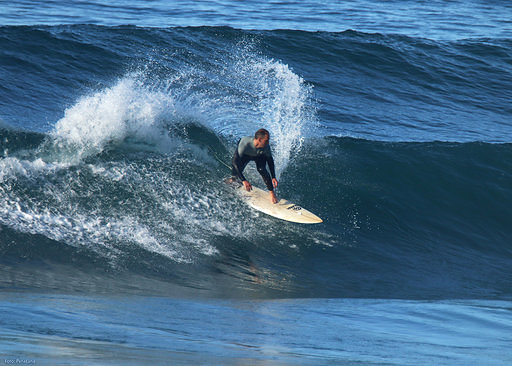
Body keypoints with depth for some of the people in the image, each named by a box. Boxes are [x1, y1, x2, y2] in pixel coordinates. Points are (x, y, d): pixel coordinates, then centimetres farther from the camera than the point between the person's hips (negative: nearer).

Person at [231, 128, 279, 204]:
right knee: (235, 175, -7)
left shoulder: (266, 147, -35)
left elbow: (270, 161, -15)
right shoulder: (244, 144, -45)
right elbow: (235, 162, -42)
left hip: (259, 155, 1)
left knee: (262, 170, -26)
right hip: (244, 155, -1)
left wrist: (273, 177, -21)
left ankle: (272, 193, -12)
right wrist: (244, 180, -47)